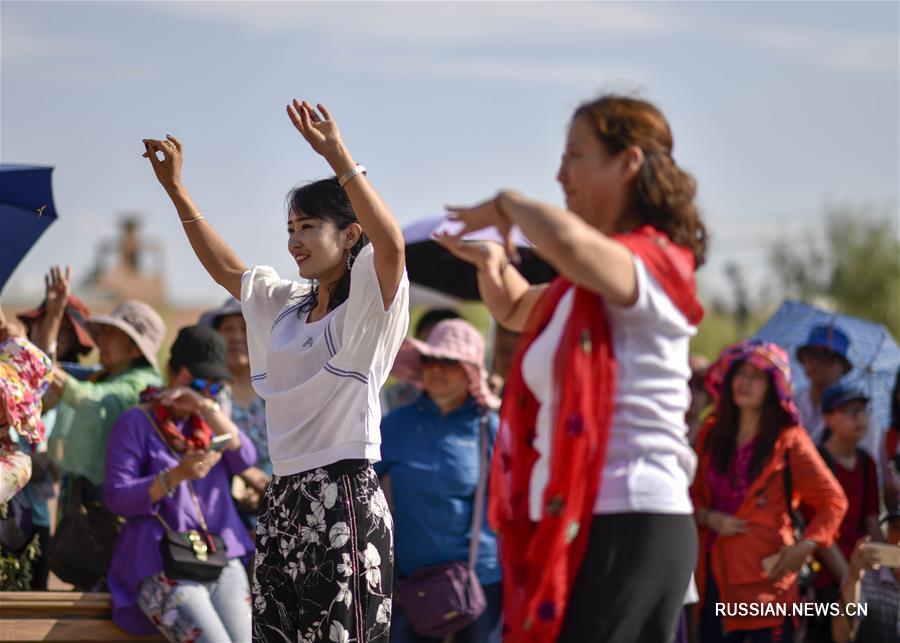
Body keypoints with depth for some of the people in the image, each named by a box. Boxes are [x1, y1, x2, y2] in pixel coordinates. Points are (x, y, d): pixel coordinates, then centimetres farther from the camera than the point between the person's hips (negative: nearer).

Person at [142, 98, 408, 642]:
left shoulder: (368, 303, -5)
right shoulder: (286, 306, 20)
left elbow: (391, 244, -25)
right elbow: (226, 269, 30)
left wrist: (337, 155, -31)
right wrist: (175, 188, 24)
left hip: (344, 498, -8)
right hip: (284, 500, 8)